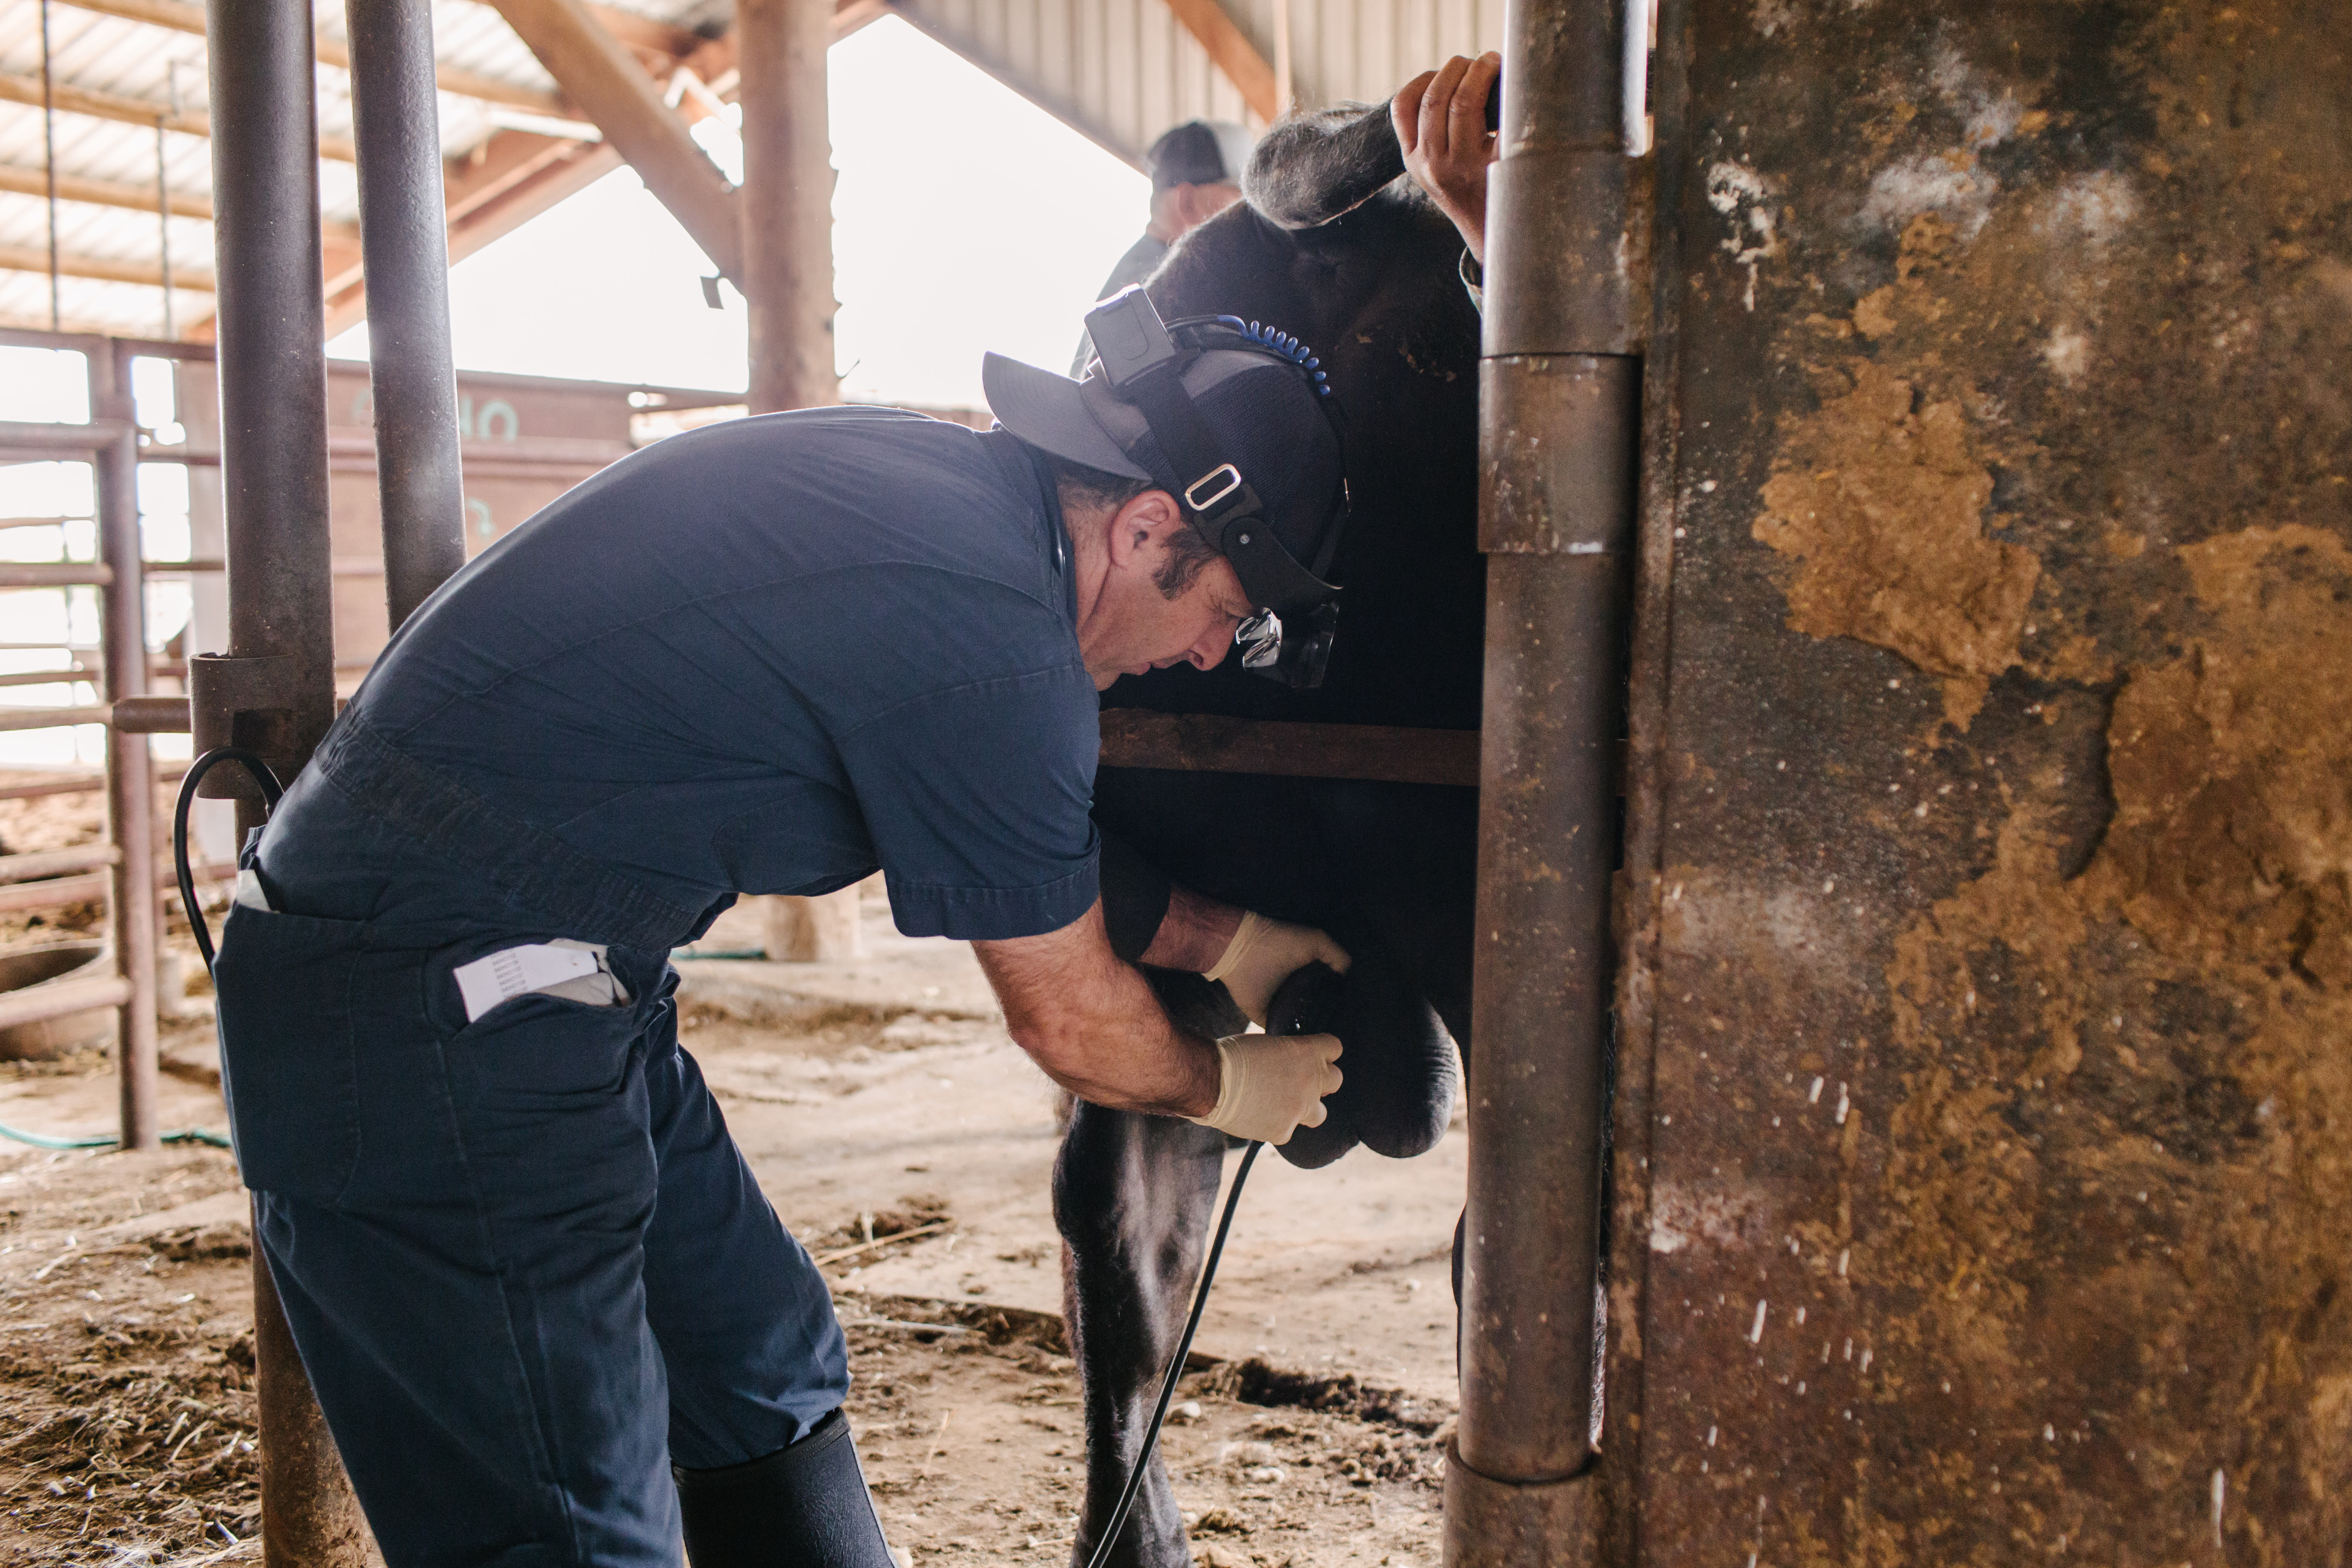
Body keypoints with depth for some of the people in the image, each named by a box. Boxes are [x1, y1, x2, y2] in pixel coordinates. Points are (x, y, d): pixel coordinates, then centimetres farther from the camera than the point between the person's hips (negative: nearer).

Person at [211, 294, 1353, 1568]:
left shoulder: (926, 473, 6)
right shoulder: (991, 633, -22)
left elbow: (1007, 840, 20)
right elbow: (1070, 1022, -9)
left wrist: (1221, 939, 22)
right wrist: (1227, 1087, 11)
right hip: (428, 1038, -10)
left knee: (766, 1380, 20)